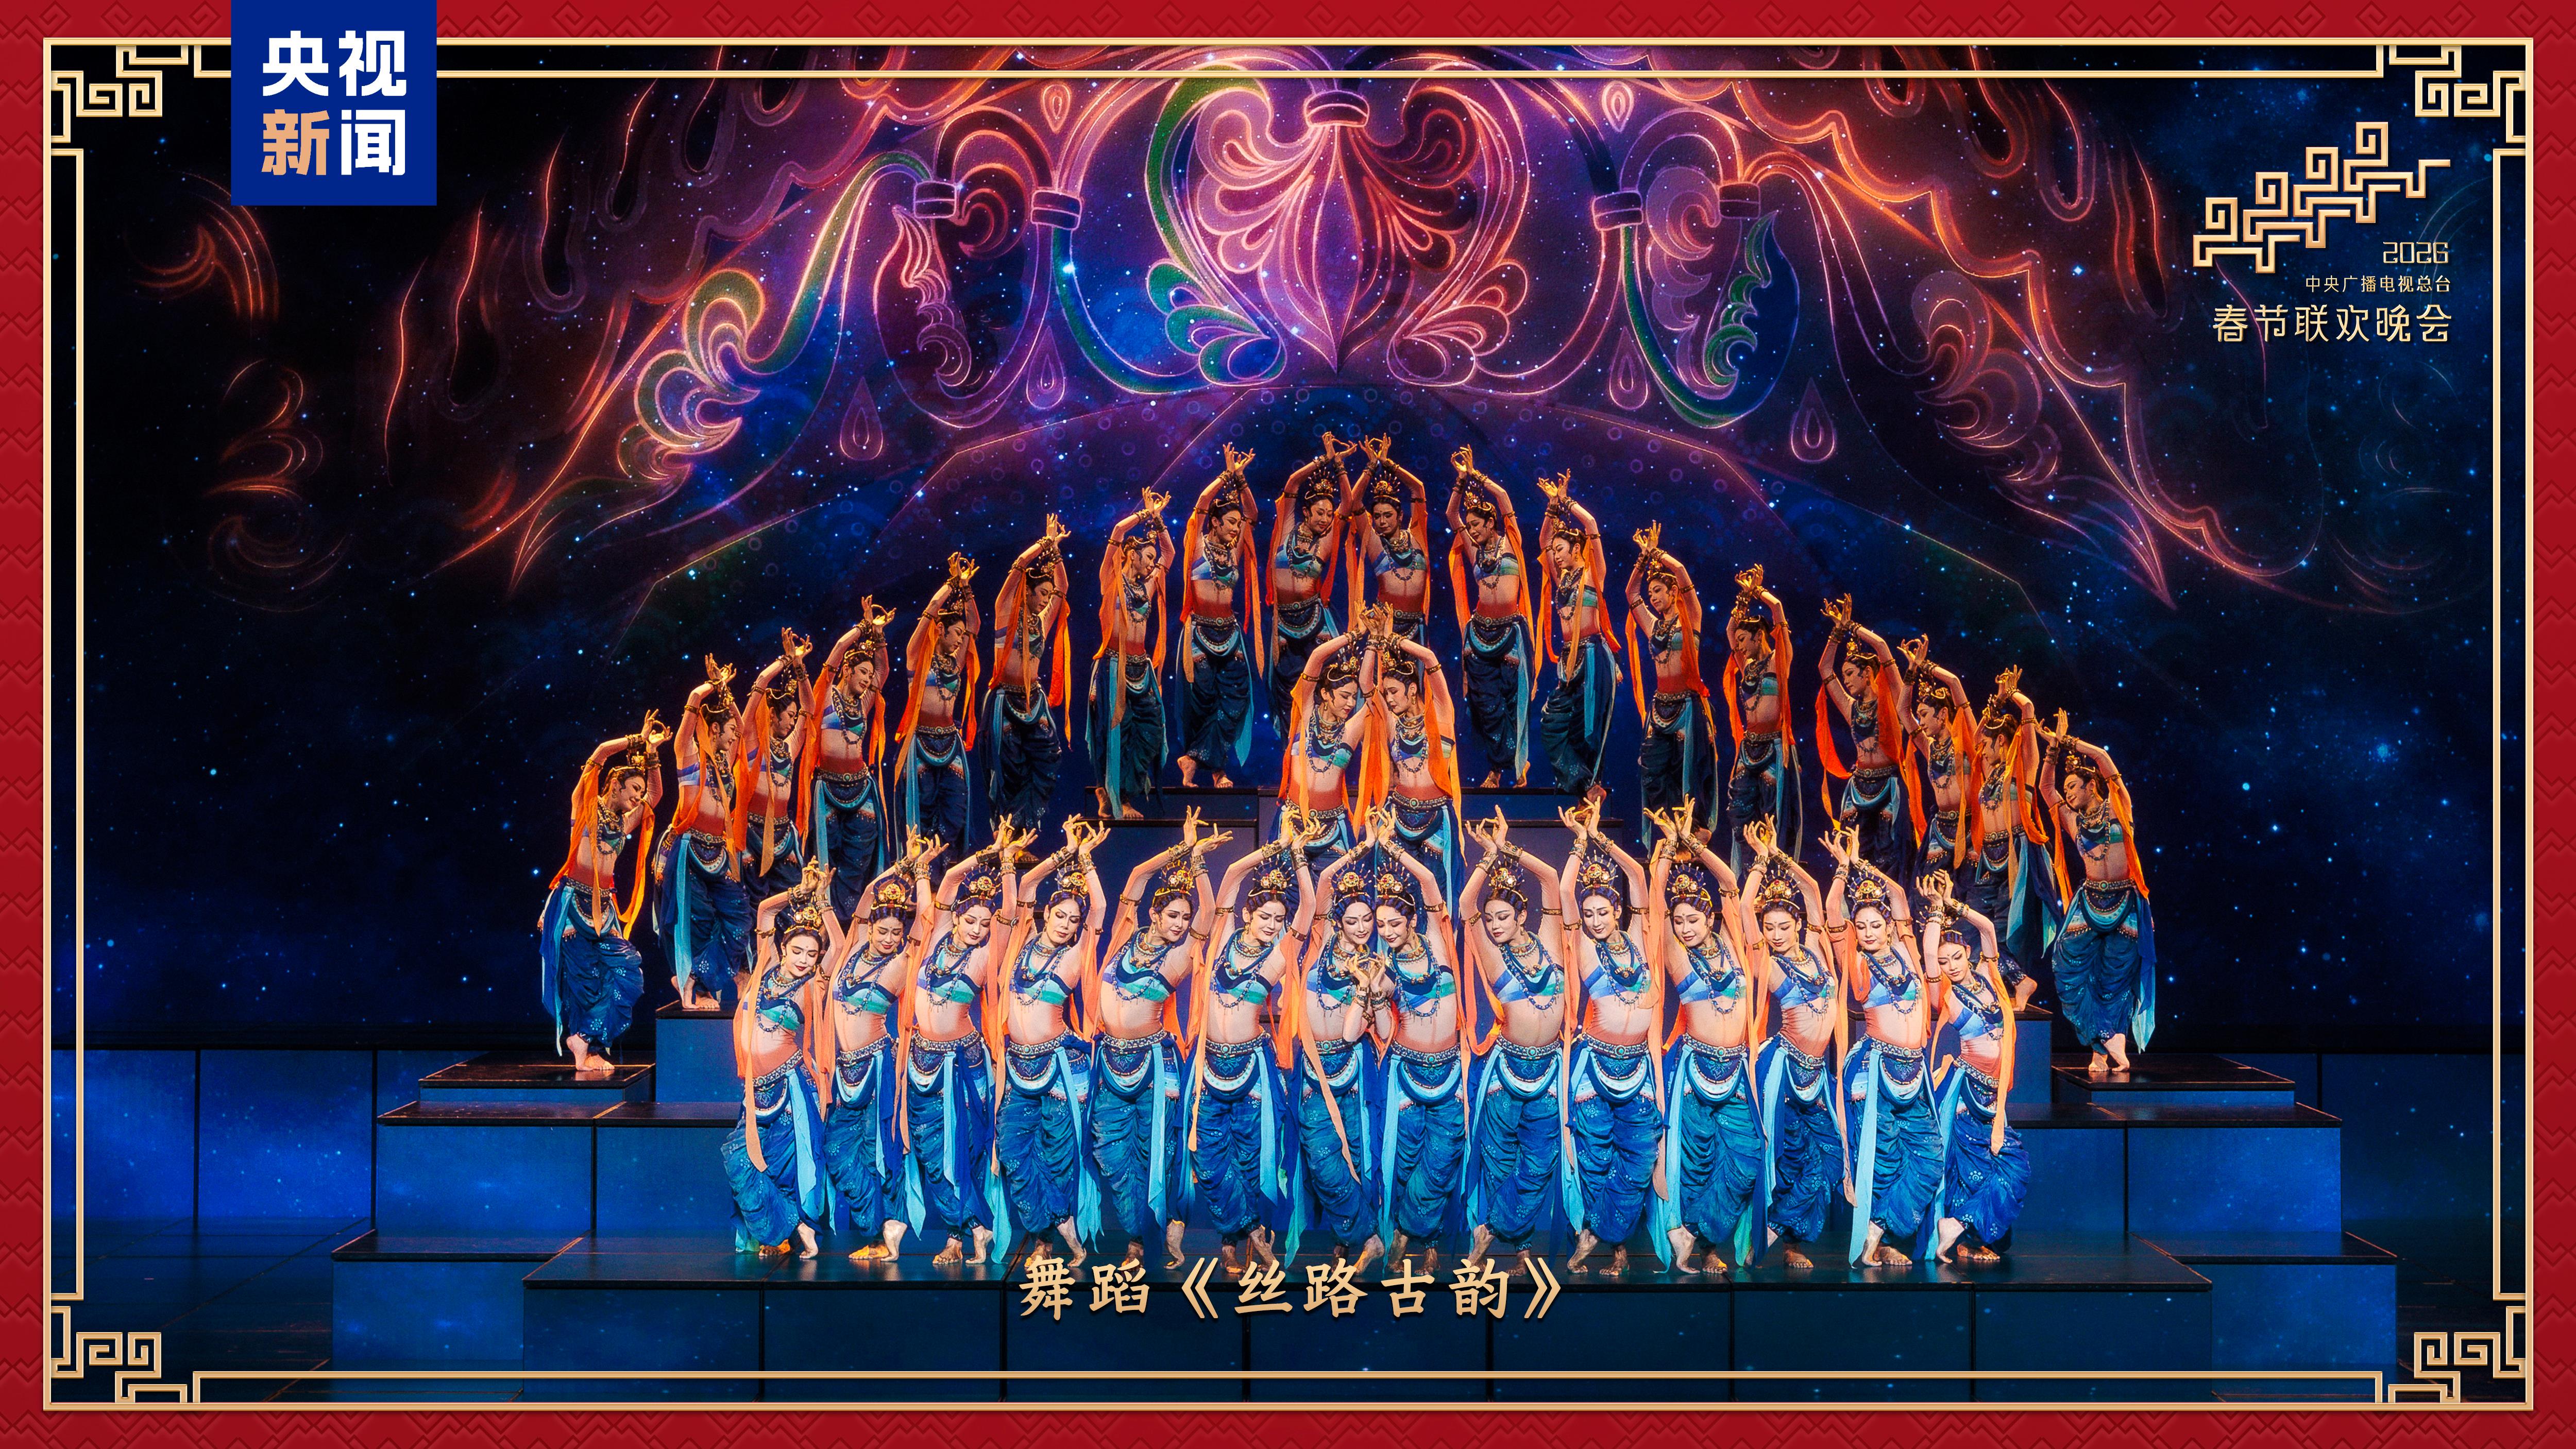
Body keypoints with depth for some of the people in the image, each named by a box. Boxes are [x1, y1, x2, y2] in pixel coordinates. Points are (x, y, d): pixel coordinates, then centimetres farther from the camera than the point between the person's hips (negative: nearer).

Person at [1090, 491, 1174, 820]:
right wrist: (1146, 515, 1)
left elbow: (1169, 552, 28)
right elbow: (1118, 532, -9)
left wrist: (1157, 519, 21)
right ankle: (1112, 799, 0)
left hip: (1141, 669, 6)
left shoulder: (1148, 585, 16)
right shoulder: (1112, 580, 1)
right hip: (1115, 666, -6)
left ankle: (1124, 797, 6)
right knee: (1116, 730, -5)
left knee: (1149, 731, 0)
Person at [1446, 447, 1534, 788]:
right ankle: (1496, 768, 8)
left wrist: (1476, 475, -3)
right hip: (1480, 630, 3)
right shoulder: (1473, 550, 11)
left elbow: (1504, 498, -6)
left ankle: (1517, 762, 13)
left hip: (1511, 631, -3)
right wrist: (1462, 481, -1)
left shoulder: (1508, 542, 3)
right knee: (1486, 702, 1)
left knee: (1513, 698, 0)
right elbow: (1452, 514, 6)